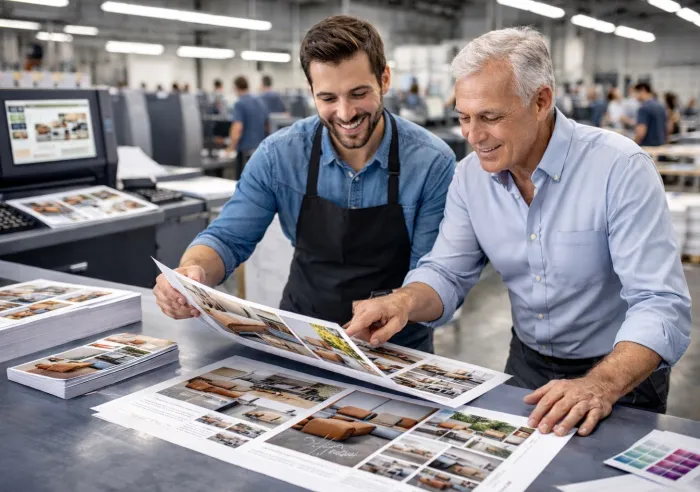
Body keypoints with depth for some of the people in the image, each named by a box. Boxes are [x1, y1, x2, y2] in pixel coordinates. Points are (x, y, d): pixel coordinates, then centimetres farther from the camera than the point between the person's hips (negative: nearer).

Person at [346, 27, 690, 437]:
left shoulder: (620, 168, -20)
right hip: (527, 364, 4)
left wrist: (601, 386, -41)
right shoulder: (471, 175, -4)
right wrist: (404, 302, -23)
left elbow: (662, 306, -24)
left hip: (623, 373, -3)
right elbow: (447, 274, -1)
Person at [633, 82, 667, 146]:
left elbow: (641, 132, -22)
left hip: (647, 146, -9)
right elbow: (665, 129, 20)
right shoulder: (661, 107, 13)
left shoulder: (644, 108, -15)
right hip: (660, 146, 9)